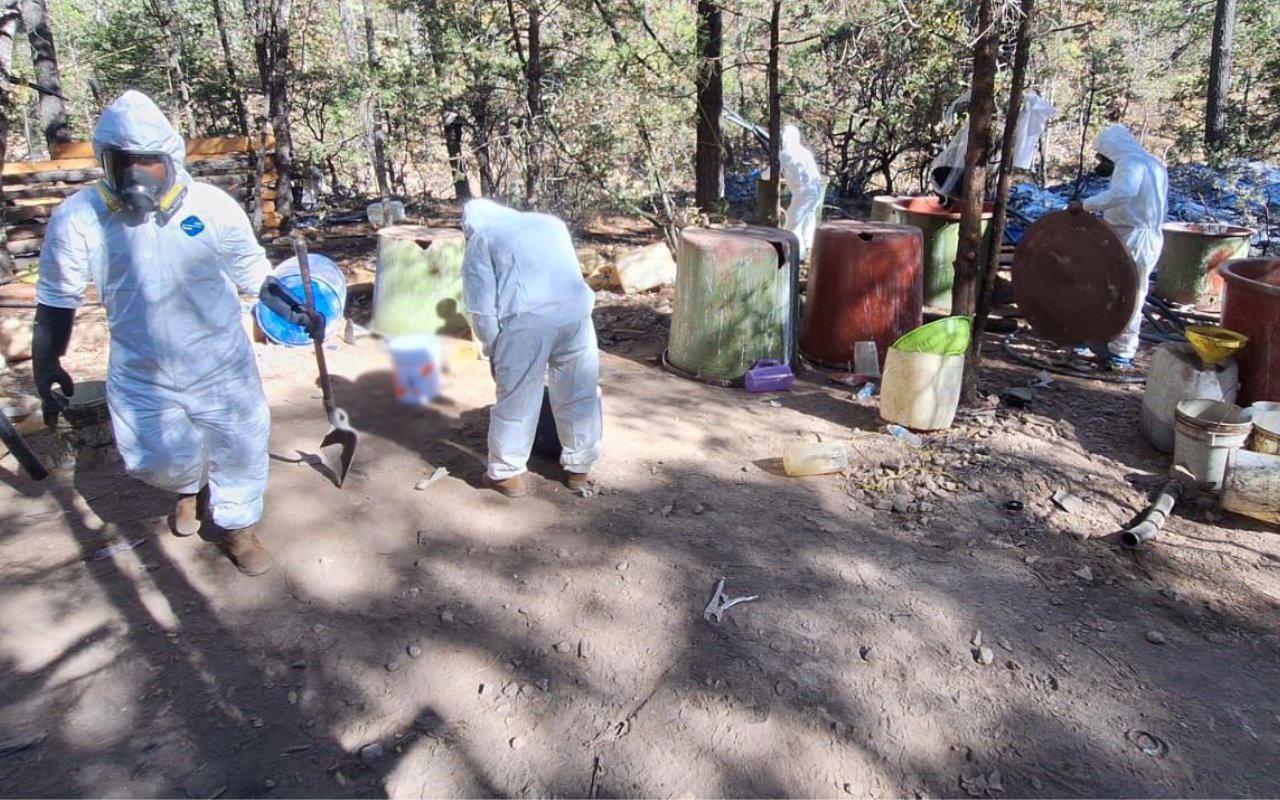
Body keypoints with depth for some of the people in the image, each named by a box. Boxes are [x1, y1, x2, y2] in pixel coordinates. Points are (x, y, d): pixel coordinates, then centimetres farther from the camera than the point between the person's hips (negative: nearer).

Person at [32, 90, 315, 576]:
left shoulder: (212, 206, -12)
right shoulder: (78, 219, -12)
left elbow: (251, 270, 1)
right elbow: (57, 300, 0)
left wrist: (289, 309, -9)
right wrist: (46, 362, -1)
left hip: (222, 367, 0)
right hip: (141, 378, 1)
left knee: (240, 449, 11)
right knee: (159, 459, 12)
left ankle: (235, 527, 38)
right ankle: (191, 488, 50)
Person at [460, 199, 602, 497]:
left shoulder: (479, 241, 15)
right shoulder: (549, 222, 29)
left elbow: (482, 309, 7)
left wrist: (493, 348, 19)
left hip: (527, 319, -4)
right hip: (576, 312, 4)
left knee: (516, 399, 10)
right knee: (579, 394, 16)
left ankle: (506, 473, 23)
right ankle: (580, 467, 30)